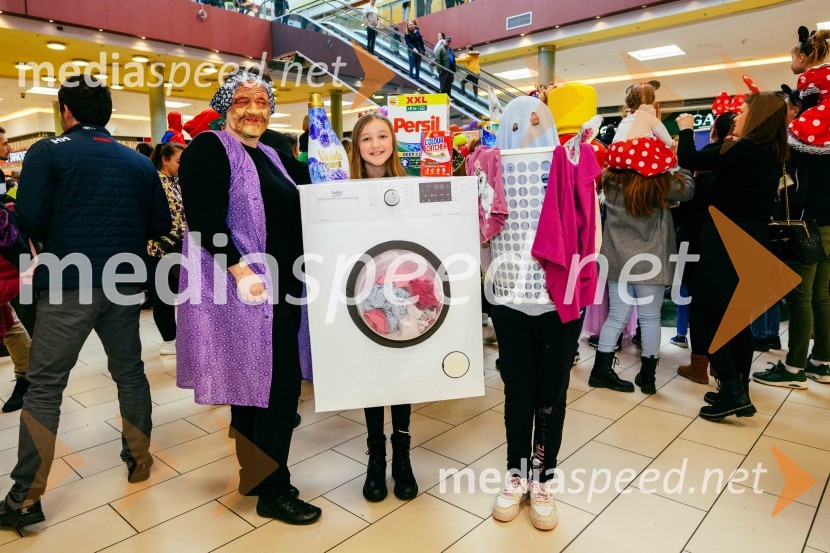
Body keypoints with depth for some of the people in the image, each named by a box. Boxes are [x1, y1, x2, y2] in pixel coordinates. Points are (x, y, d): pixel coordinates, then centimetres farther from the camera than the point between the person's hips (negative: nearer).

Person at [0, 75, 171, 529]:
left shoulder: (48, 152, -3)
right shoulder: (139, 161, 8)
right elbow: (160, 224, 7)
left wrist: (59, 235, 11)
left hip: (69, 283, -3)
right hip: (125, 283, 4)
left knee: (44, 386, 4)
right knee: (130, 372, 17)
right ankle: (138, 459, 27)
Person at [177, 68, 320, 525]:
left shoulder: (270, 156, 18)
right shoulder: (209, 148, -6)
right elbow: (205, 219, -18)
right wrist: (242, 272, -24)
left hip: (280, 288, 8)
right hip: (241, 288, -8)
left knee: (257, 383, 16)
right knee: (277, 383, -5)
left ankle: (256, 476, 31)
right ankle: (272, 490, 11)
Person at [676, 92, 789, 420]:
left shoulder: (744, 150, -15)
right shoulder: (772, 156, 11)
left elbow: (688, 160, -13)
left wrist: (686, 129, 5)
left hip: (726, 244, -9)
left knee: (708, 317, -2)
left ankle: (732, 393, -3)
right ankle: (739, 393, 20)